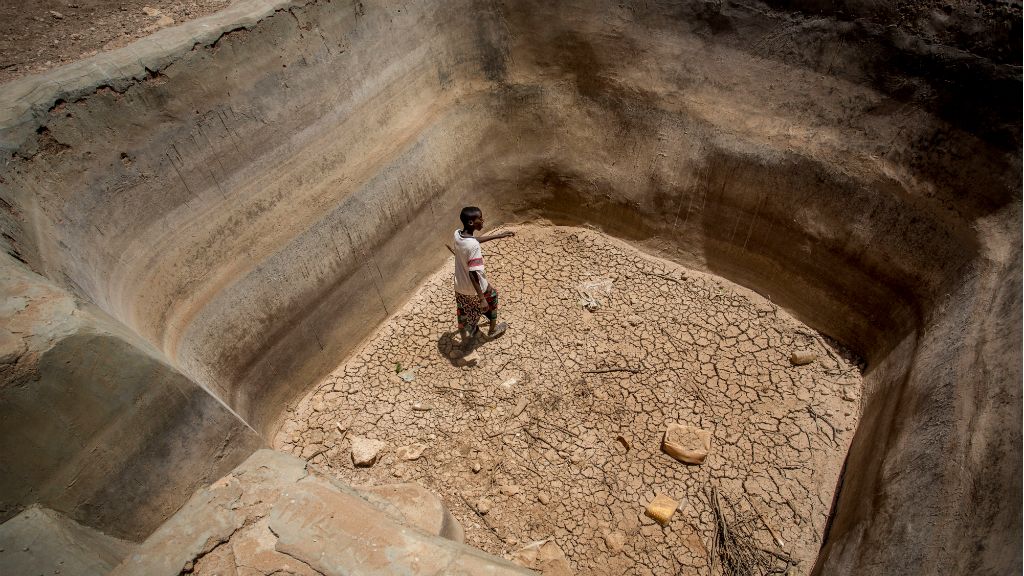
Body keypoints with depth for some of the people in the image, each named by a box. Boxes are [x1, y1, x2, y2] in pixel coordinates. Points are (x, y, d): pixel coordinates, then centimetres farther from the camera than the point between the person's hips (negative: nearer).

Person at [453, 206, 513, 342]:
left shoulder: (457, 234, -10)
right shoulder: (473, 246, -34)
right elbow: (473, 274, -32)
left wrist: (498, 235, 13)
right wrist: (481, 298, -26)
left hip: (459, 287, 6)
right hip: (474, 288, -6)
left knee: (464, 311, 27)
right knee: (492, 297, 24)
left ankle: (465, 334, 50)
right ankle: (493, 329, 44)